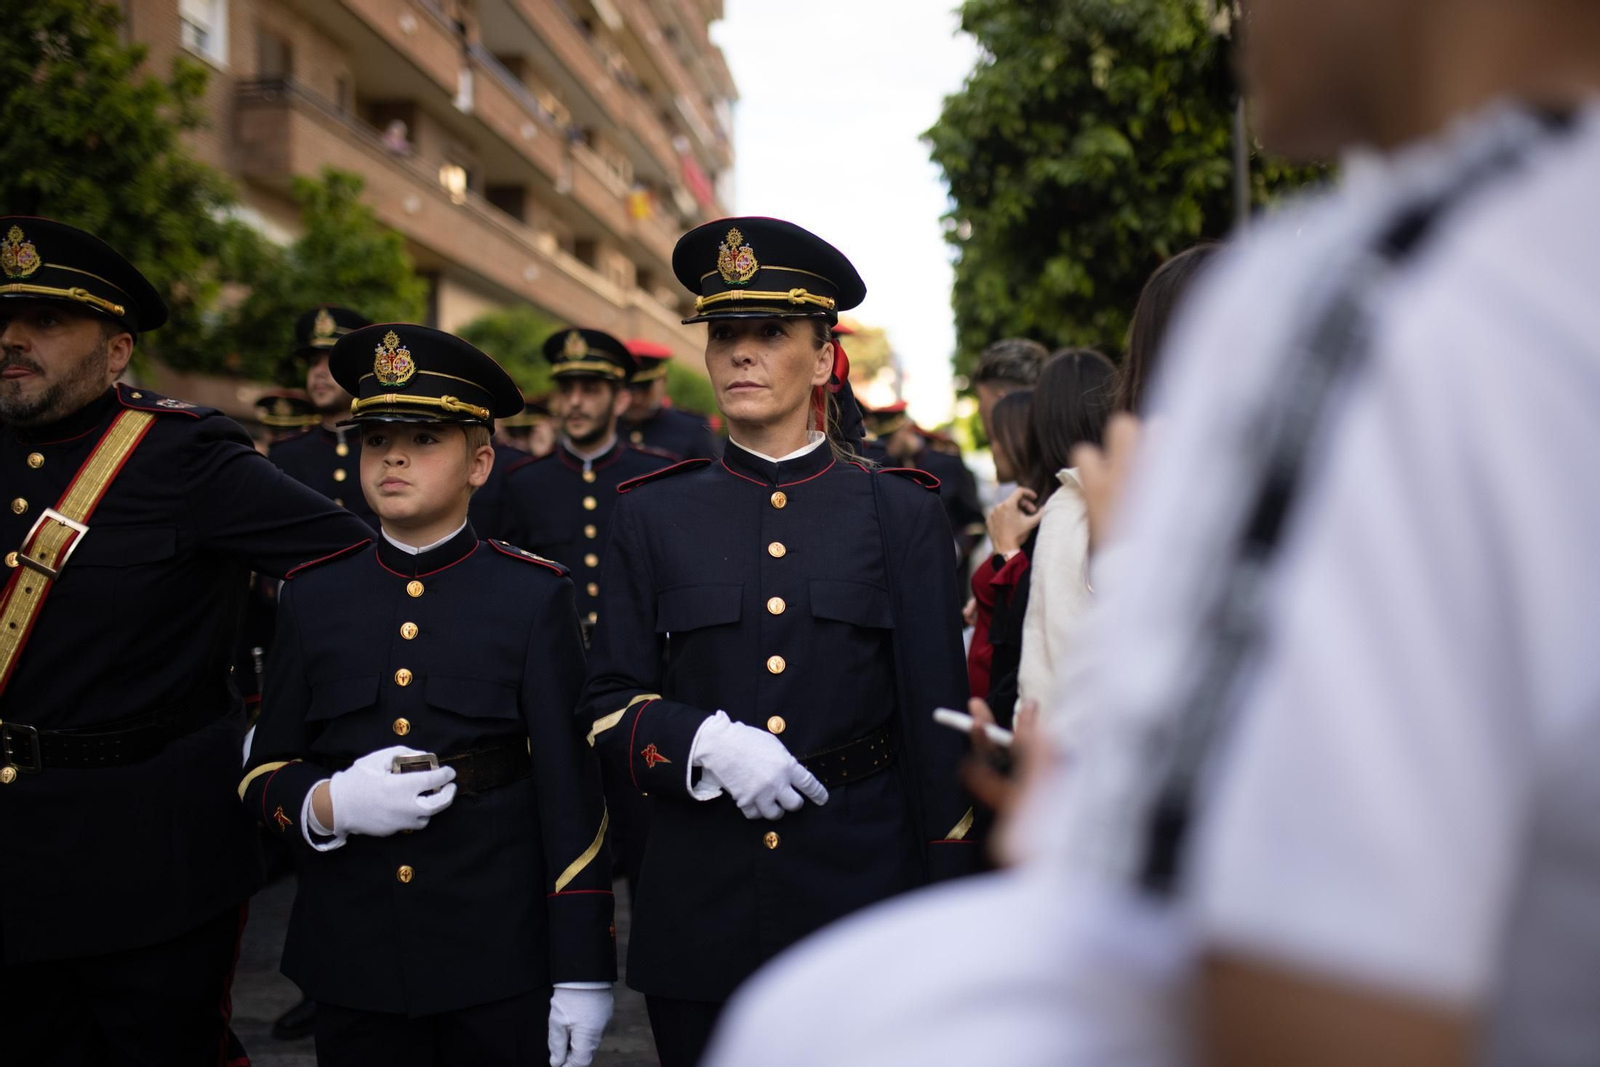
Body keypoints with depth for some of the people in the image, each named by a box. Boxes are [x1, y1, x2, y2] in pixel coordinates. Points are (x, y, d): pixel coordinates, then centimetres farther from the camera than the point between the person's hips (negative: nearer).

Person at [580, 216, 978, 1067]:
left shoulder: (901, 512, 3)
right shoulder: (652, 515, 5)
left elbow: (937, 719, 1)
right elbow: (608, 706, 4)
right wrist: (707, 743, -17)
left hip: (860, 890, -1)